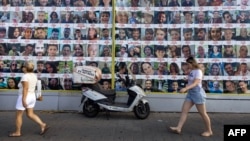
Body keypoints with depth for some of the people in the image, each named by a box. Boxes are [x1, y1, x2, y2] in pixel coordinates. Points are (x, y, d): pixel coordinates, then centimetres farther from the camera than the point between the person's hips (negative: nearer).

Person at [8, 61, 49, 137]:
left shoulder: (25, 76, -19)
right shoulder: (34, 76, 7)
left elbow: (25, 89, -24)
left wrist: (23, 100, -24)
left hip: (24, 98, -8)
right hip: (32, 97, 8)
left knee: (18, 115, 7)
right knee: (30, 114, 12)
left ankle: (17, 132, 17)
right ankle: (43, 125, 3)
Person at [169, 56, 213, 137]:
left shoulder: (198, 71, -14)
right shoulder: (192, 71, 10)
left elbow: (195, 83, -26)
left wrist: (185, 89, -36)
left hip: (197, 93, -8)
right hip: (190, 93, 8)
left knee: (203, 113, 3)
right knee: (184, 110, 1)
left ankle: (209, 131, 18)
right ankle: (178, 128, 1)